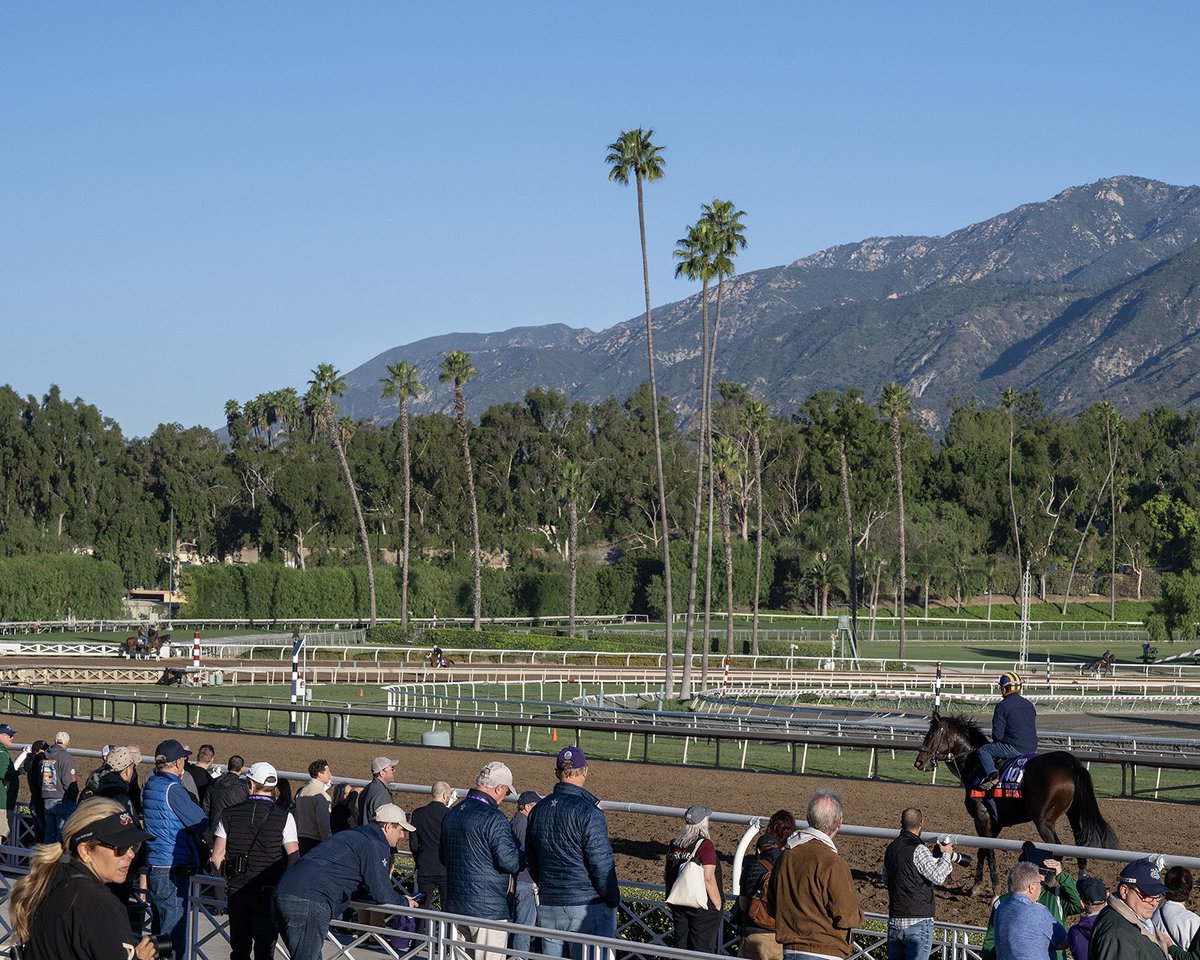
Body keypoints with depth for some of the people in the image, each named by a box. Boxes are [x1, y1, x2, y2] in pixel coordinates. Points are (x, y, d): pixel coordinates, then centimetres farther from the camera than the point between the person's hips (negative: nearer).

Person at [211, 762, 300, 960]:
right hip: (268, 893, -2)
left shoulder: (230, 814, 0)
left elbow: (217, 857, 1)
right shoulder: (284, 818, -7)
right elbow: (294, 858, -11)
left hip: (236, 892, 2)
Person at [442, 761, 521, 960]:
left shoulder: (451, 814, 10)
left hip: (455, 906, 8)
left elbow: (444, 854, 21)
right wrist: (522, 856, 1)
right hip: (488, 909, -8)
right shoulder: (493, 818, -17)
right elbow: (509, 861, -20)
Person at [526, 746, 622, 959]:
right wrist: (613, 901, -6)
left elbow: (531, 861, 16)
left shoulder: (539, 810, 8)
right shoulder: (588, 812, -15)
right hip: (587, 905, -7)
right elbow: (601, 864, -15)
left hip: (548, 906, 7)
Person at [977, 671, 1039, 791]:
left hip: (1014, 748, -7)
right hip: (1032, 748, 7)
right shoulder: (1029, 705, 14)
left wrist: (996, 740, 12)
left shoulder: (1002, 706, -9)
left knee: (982, 750, 5)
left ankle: (991, 774, -17)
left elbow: (997, 735, -11)